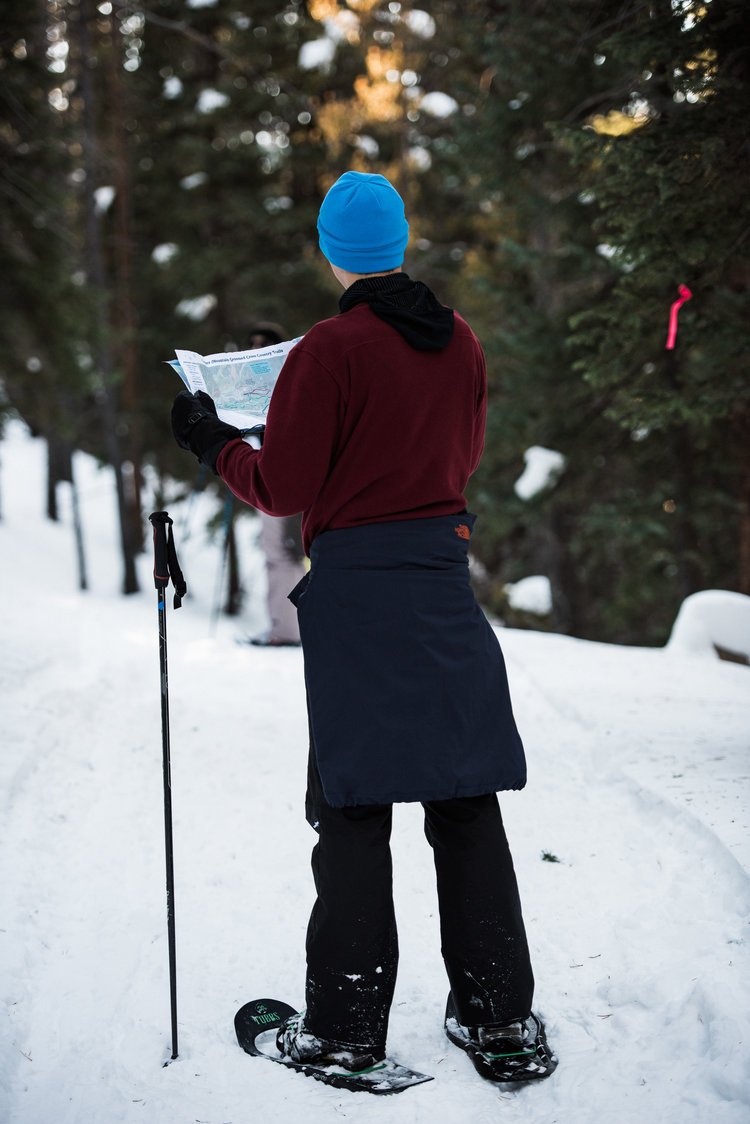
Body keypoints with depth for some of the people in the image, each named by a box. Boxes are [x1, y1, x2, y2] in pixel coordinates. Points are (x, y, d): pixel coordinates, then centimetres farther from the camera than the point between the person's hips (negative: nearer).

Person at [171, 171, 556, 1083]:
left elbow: (281, 490, -9)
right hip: (445, 571, 5)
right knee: (466, 798, 9)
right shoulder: (460, 342, 6)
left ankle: (346, 1029, 7)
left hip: (356, 585, -5)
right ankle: (502, 1021, 13)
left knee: (356, 804, 1)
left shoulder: (330, 350, -12)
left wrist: (212, 441, 7)